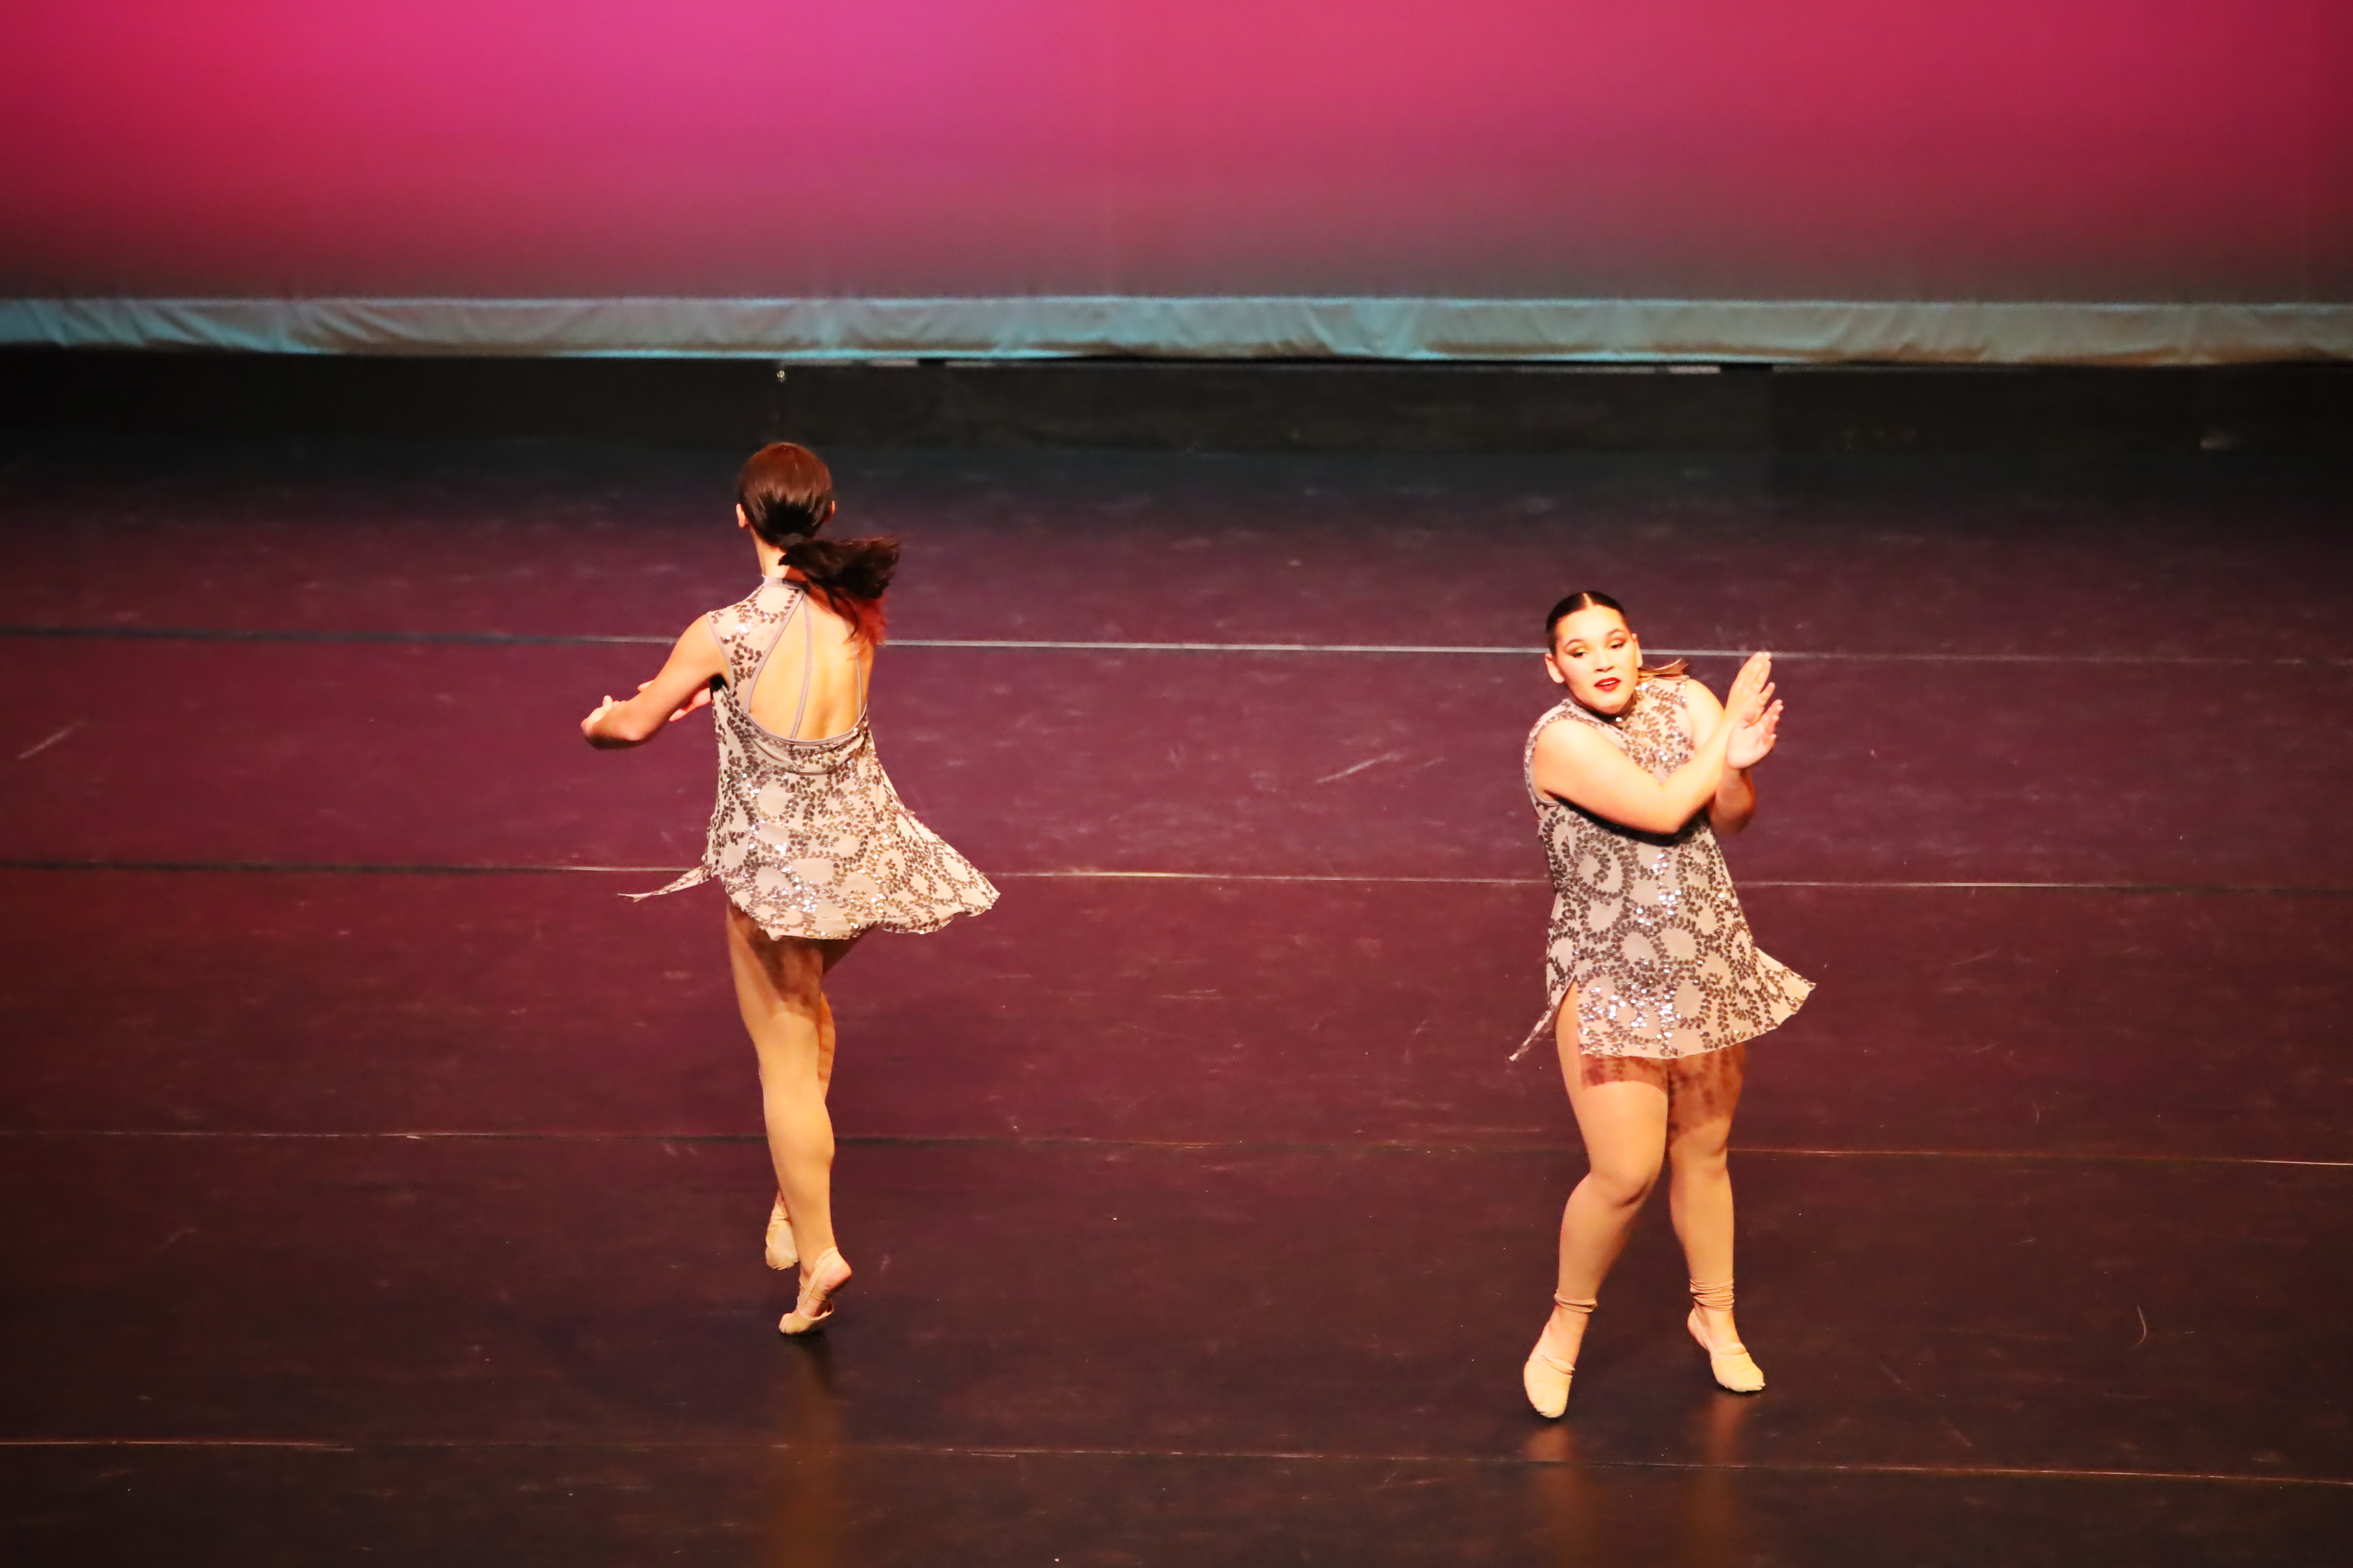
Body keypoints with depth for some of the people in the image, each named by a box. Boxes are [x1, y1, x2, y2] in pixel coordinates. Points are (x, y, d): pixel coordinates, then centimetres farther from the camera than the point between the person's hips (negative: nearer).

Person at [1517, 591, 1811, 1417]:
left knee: (1703, 1152, 17)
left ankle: (1715, 1314, 38)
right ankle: (1566, 1325, 14)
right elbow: (1661, 809, -26)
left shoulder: (1681, 699, 0)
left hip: (1707, 968, 5)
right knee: (1626, 1174, -10)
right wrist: (1727, 731, -16)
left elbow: (1730, 818, 2)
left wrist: (1739, 764, -19)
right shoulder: (1561, 739, -17)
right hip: (1609, 978, -5)